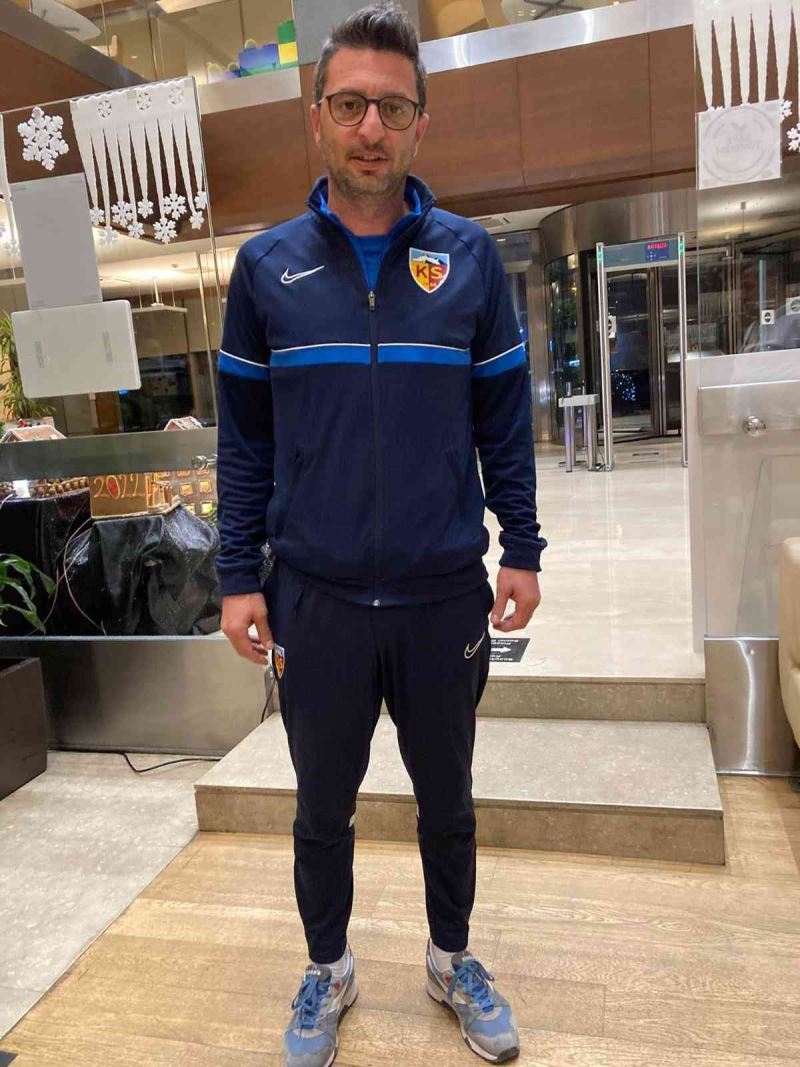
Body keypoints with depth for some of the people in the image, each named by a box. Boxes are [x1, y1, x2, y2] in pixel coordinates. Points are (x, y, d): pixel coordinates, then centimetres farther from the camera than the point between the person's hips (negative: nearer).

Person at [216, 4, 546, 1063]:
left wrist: (521, 550, 0)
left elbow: (504, 419, 4)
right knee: (323, 808, 18)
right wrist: (239, 579, -1)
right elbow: (244, 437, 2)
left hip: (446, 597, 0)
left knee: (447, 797, 19)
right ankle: (328, 970, 44)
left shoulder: (470, 257, 0)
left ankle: (454, 959, 45)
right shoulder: (266, 266, 1)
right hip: (315, 601, 1)